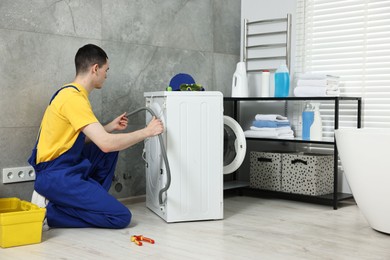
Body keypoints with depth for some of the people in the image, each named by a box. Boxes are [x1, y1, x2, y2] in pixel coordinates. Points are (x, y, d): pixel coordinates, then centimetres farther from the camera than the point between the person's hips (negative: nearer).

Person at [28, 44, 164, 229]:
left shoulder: (71, 93, 12)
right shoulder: (74, 98, -20)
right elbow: (106, 144, -25)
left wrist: (110, 127, 15)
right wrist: (147, 131, -15)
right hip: (55, 176, -10)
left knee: (113, 145, 16)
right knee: (121, 217, -11)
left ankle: (93, 199, 14)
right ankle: (50, 211, -6)